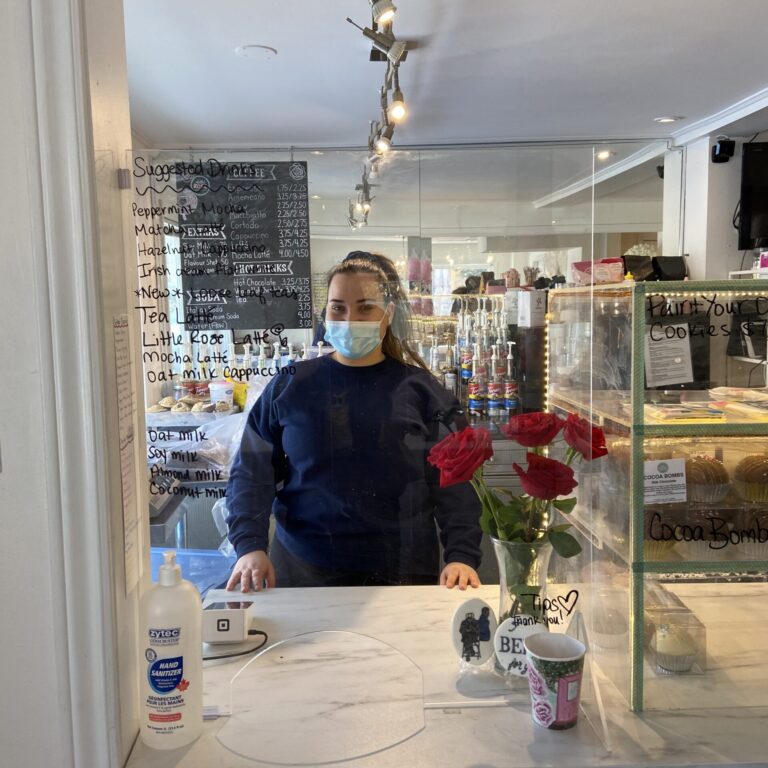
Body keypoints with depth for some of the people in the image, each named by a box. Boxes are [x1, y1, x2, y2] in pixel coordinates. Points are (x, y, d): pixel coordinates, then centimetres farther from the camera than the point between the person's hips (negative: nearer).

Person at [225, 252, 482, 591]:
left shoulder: (421, 390, -1)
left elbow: (455, 483, -3)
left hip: (402, 572, 0)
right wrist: (249, 546, -14)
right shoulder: (289, 387, 0)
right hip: (301, 570, 1)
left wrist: (462, 556, -15)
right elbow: (251, 473, 0)